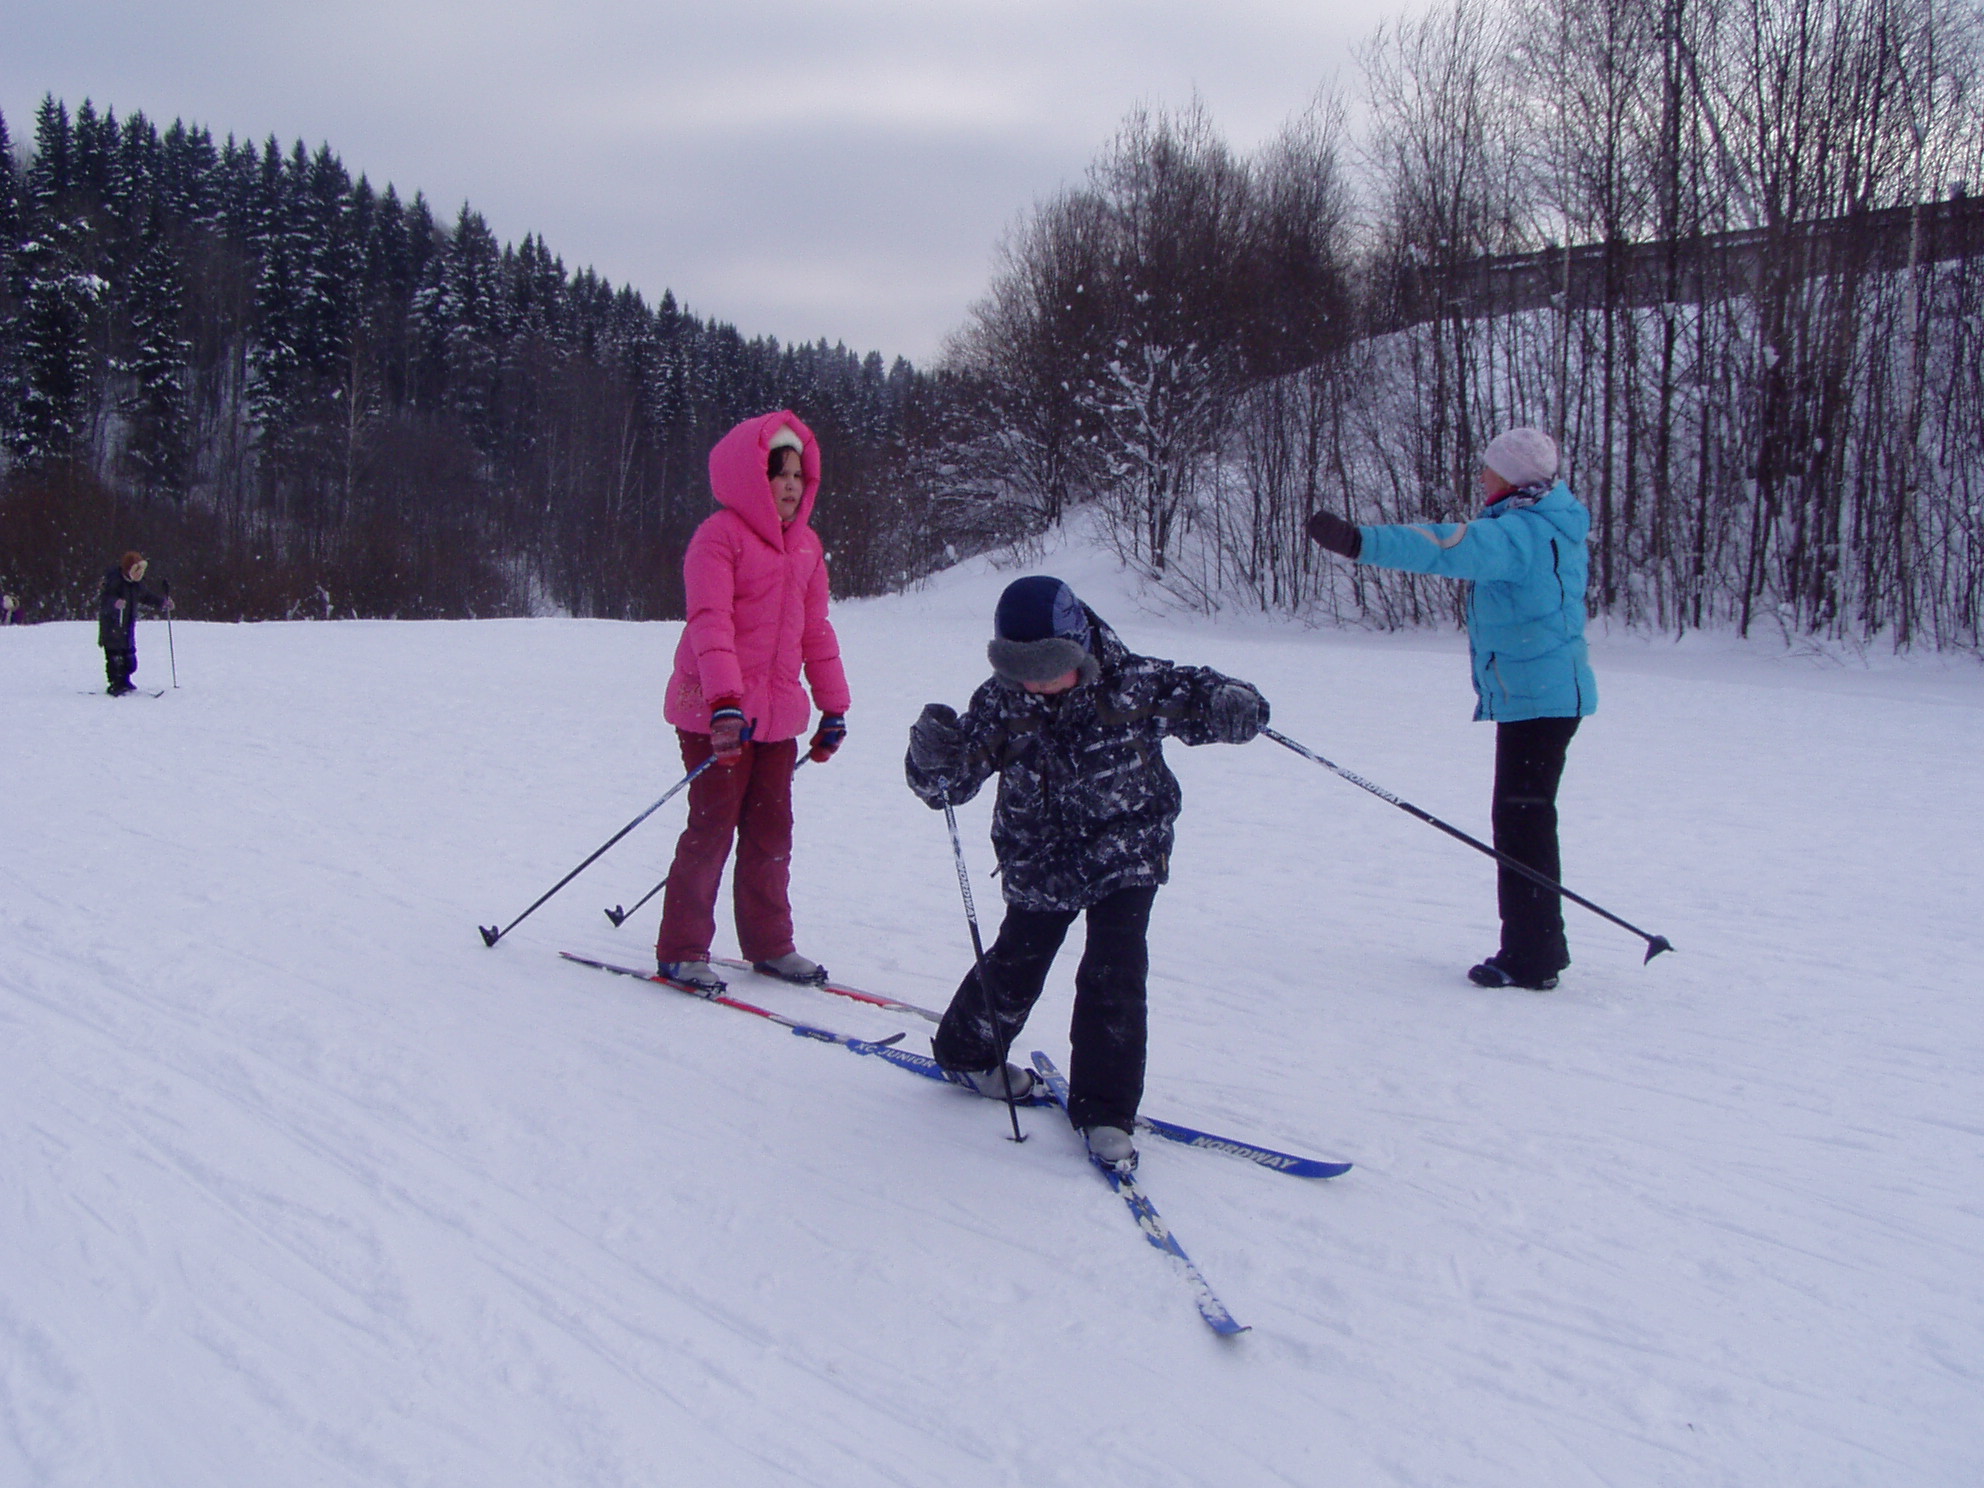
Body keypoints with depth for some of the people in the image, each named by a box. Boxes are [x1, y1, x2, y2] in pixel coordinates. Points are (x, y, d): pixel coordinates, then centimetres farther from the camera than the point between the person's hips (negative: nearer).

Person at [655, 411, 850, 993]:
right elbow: (710, 621, -19)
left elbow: (816, 629, 19)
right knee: (712, 826, -4)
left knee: (772, 830, 10)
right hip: (716, 714, -7)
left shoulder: (805, 545, 15)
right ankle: (681, 951, 6)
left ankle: (769, 942, 22)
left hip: (778, 715, 7)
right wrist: (725, 700, -29)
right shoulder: (720, 536, -8)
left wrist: (833, 707, 17)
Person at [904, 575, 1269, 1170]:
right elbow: (950, 783, -12)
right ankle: (967, 1051, 41)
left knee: (1114, 976, -10)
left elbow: (1198, 699, -10)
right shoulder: (999, 703, -13)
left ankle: (1105, 1110, 3)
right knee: (1015, 965, 12)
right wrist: (933, 757, -36)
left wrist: (1233, 707, -34)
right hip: (1041, 864, 2)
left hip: (1127, 854, -1)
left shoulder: (1133, 683, -18)